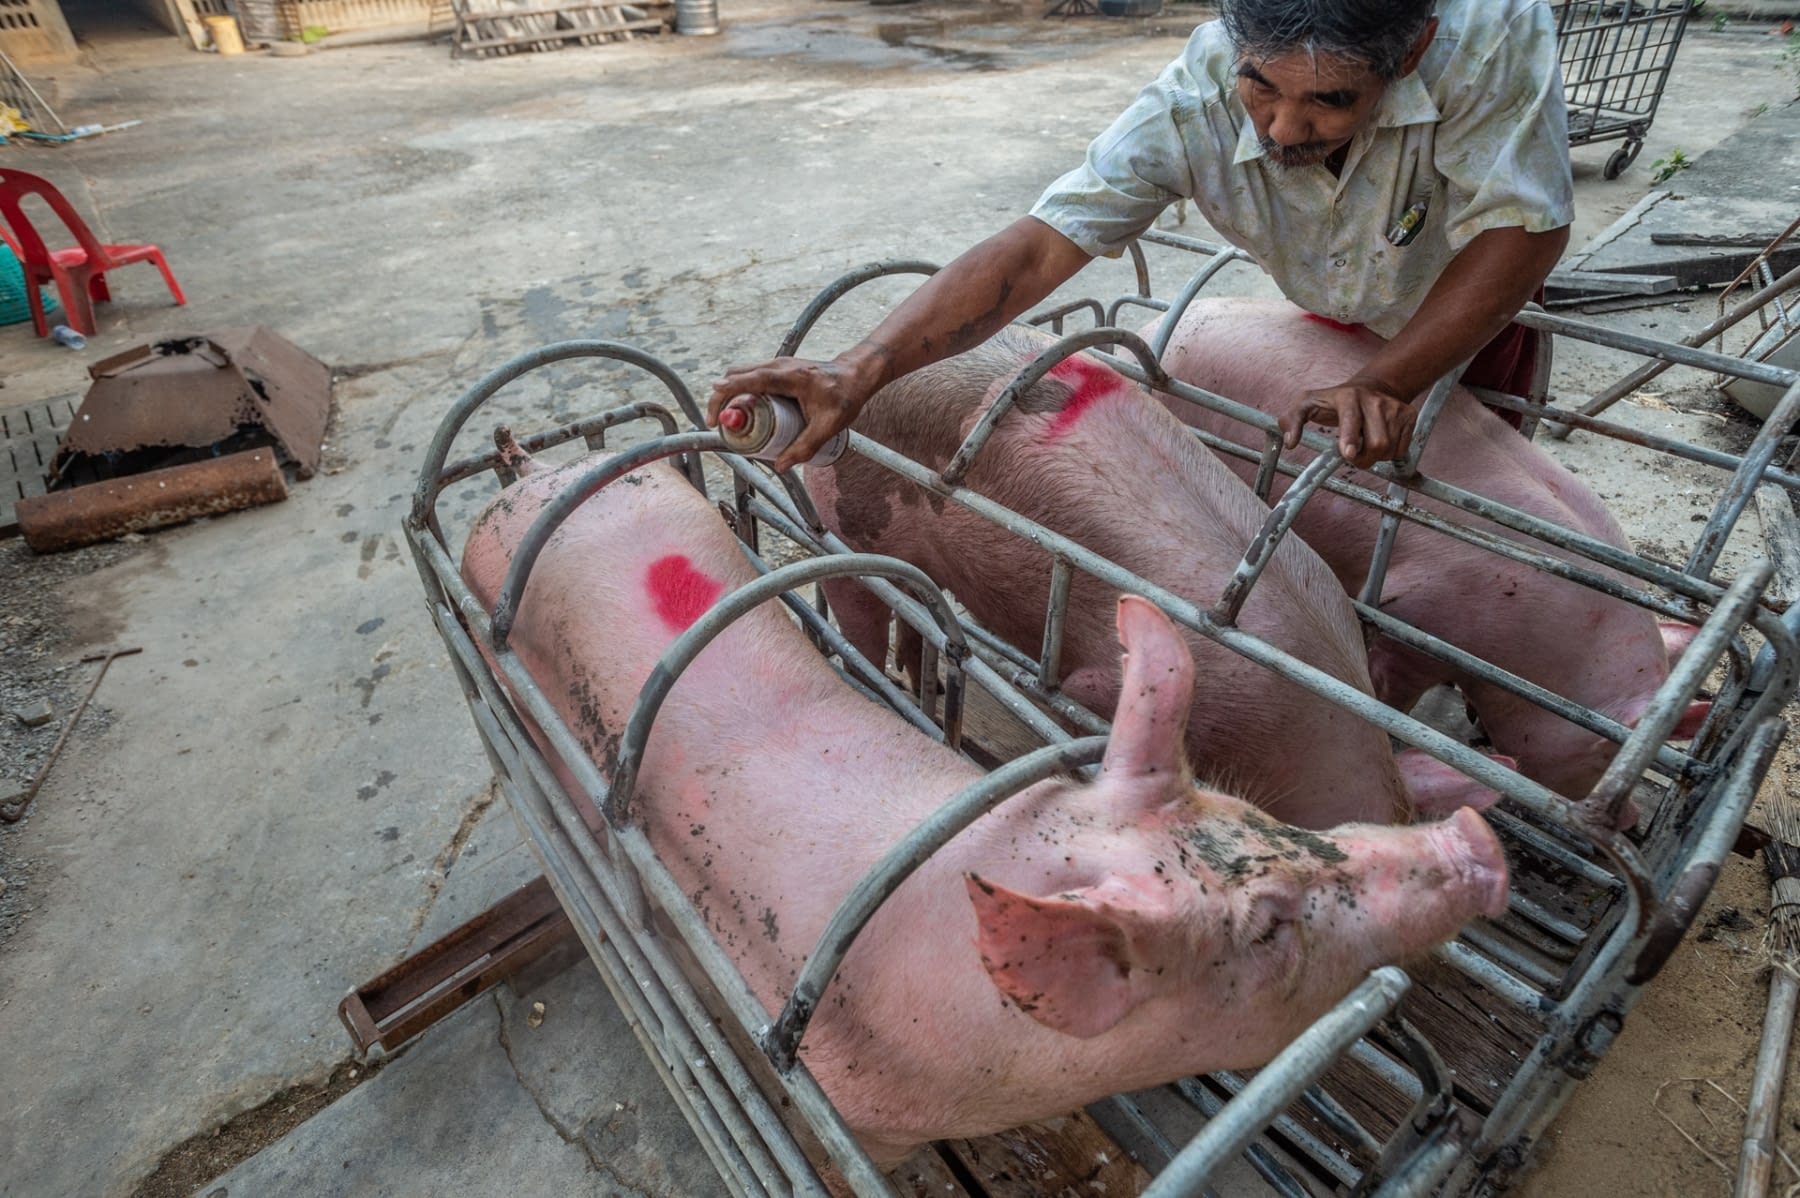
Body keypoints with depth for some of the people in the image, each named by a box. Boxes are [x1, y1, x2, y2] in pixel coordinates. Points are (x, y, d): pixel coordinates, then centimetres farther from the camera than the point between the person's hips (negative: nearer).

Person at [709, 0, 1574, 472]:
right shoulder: (1194, 105, -36)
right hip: (1333, 324, 1)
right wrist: (860, 370, -54)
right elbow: (1037, 247, -42)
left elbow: (1520, 232, -34)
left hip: (1469, 326, 0)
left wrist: (1387, 385, -49)